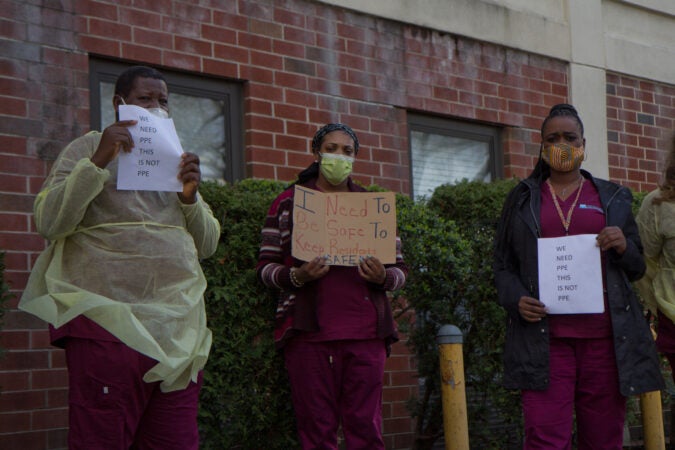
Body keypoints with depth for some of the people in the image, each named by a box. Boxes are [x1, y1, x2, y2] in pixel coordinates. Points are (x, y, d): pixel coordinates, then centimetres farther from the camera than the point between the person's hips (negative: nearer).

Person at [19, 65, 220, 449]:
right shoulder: (89, 148, 7)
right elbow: (49, 222, -7)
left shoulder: (175, 158, 21)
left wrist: (191, 196, 0)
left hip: (179, 327, 5)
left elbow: (208, 245, 19)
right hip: (109, 326, -5)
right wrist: (99, 161, -14)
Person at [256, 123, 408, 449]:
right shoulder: (289, 202, 11)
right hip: (309, 333, -1)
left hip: (365, 333, 2)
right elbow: (266, 266, 8)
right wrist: (296, 276, -13)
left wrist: (383, 277, -8)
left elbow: (400, 269, 15)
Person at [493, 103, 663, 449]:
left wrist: (624, 247, -5)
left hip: (605, 338, 1)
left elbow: (637, 268, 17)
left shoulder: (612, 199, 17)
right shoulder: (522, 200, 15)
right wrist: (515, 299, -7)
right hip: (544, 338, -1)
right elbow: (502, 264, 13)